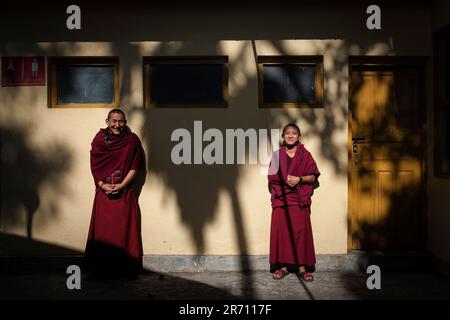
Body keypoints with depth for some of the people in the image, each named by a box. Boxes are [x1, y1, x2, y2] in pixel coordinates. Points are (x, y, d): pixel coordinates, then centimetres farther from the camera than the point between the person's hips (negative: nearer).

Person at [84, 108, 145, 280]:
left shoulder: (132, 140, -1)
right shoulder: (99, 139, 3)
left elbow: (135, 167, -3)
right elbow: (94, 166, 3)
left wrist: (121, 185, -12)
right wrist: (102, 185, -10)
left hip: (125, 192, -1)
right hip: (103, 192, 1)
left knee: (126, 230, 2)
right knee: (102, 232, 5)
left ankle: (128, 268, 13)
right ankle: (99, 269, 17)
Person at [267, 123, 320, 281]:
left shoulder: (305, 155, 6)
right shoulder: (277, 154, 9)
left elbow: (313, 176, 5)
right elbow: (271, 177, 7)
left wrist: (299, 179, -12)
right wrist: (284, 180, -9)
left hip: (300, 199, -1)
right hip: (281, 198, 1)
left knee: (301, 231, -3)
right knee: (281, 231, -1)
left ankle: (302, 266, 6)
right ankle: (283, 265, 8)